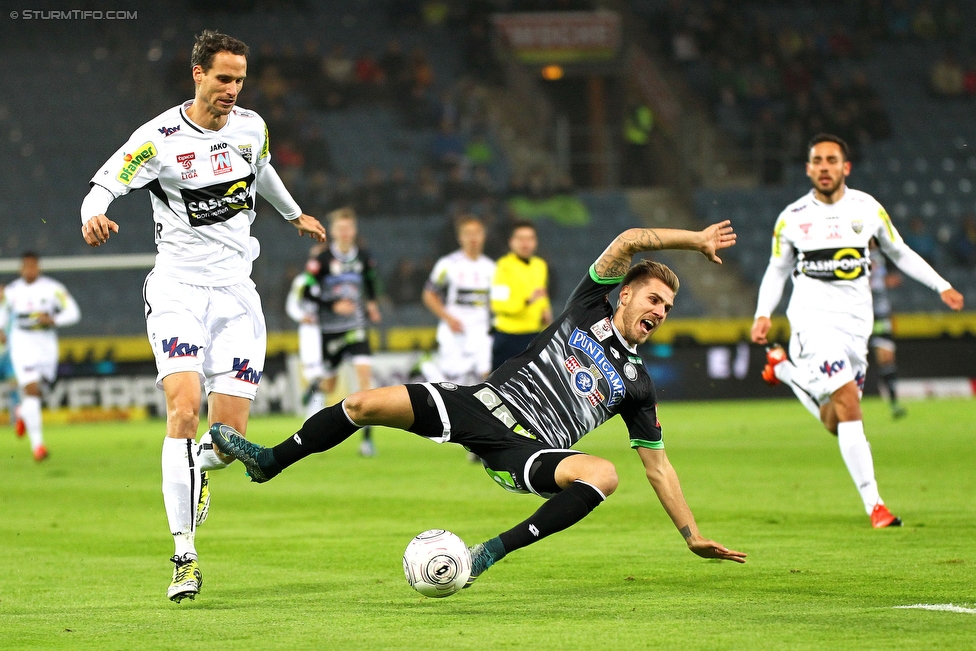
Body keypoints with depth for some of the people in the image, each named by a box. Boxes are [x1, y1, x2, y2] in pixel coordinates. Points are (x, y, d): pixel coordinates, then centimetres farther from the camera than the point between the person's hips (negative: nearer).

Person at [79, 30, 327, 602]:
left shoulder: (252, 126, 5)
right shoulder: (160, 137, -10)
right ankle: (185, 555, -18)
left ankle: (199, 470, 34)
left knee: (231, 432, -5)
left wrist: (295, 214, 44)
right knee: (184, 409, -22)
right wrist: (93, 216, -37)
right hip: (179, 289, -4)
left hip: (236, 291, 4)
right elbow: (105, 185, -14)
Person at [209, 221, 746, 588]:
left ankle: (497, 549, -27)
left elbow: (657, 465, 17)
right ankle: (268, 462, 6)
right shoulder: (590, 309, 11)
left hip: (526, 452, 0)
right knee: (367, 404, -14)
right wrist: (696, 240, -7)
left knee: (604, 474, -33)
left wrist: (693, 535, 11)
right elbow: (627, 242, -1)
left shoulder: (636, 384, 14)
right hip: (483, 405, 0)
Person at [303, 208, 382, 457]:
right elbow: (308, 291, -10)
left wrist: (372, 303, 13)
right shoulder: (323, 259, -10)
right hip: (329, 329, -2)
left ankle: (367, 436, -18)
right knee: (328, 385, 10)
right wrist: (333, 305, -19)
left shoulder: (364, 258, 3)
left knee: (364, 372, -17)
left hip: (356, 327, 2)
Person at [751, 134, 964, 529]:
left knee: (836, 423, 4)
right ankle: (874, 504, -19)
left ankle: (784, 369, 32)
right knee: (848, 404, -20)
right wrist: (763, 314, -1)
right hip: (813, 316, -3)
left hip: (855, 321, 3)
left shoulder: (867, 208, 4)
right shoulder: (792, 218, 0)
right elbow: (777, 270, 12)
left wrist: (942, 287, 10)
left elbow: (899, 253, 16)